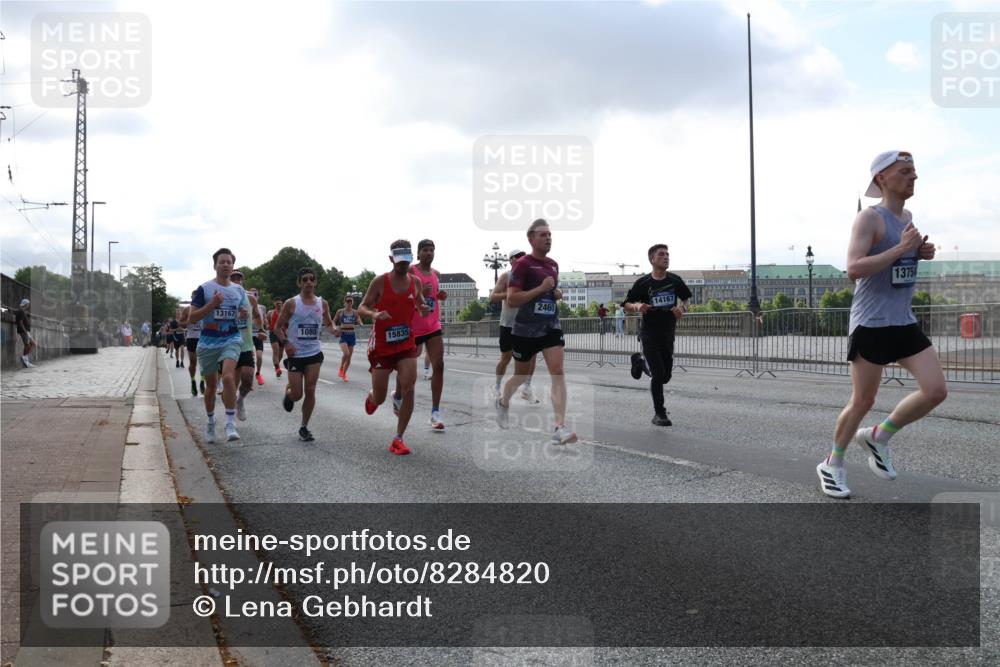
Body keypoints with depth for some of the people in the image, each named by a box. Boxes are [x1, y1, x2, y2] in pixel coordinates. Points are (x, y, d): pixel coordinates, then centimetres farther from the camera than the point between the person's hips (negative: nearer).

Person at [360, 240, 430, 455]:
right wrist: (374, 314, -26)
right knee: (379, 399, 4)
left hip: (406, 345, 3)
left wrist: (424, 309, -7)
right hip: (381, 346, -2)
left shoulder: (416, 282, 3)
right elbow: (362, 308, -4)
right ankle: (370, 397, 45)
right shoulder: (380, 282, -8)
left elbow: (420, 304, 18)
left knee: (408, 388, -16)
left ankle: (398, 439, -5)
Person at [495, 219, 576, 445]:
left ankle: (559, 428, -16)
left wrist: (557, 294, 4)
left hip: (551, 326, 4)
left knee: (557, 371, -13)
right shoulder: (522, 264, -12)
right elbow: (511, 300, -18)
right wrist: (540, 289, -23)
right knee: (521, 375, 13)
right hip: (525, 329, -4)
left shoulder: (553, 265, 9)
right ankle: (503, 402, 47)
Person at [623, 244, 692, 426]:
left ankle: (640, 361, 38)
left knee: (665, 376, 9)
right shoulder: (642, 283, -9)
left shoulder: (675, 280, 0)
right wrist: (637, 307, -23)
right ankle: (659, 414, 7)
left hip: (668, 334, 4)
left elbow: (686, 298, 17)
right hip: (649, 334, -4)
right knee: (658, 374, -10)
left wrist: (682, 308, -5)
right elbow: (626, 304, -1)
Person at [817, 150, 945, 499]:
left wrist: (919, 252, 7)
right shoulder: (870, 218, -12)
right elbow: (854, 268, -23)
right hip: (871, 324, -7)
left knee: (937, 390, -3)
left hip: (905, 323, 7)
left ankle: (878, 436, 18)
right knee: (863, 401, 1)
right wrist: (901, 248, -24)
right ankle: (832, 464, 21)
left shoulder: (907, 217, 13)